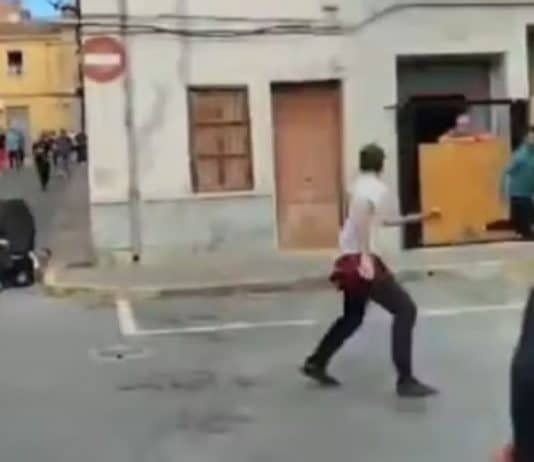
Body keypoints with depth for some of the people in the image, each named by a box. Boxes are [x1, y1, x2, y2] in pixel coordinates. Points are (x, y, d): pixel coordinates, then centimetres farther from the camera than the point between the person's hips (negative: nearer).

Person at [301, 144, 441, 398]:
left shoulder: (362, 184, 17)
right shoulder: (376, 187, -10)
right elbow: (363, 208, -31)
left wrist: (419, 217, 26)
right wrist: (365, 256, -35)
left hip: (353, 258, 9)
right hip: (361, 258, -9)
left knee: (352, 317, 23)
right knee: (405, 310, -7)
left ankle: (316, 363, 29)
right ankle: (405, 380, -9)